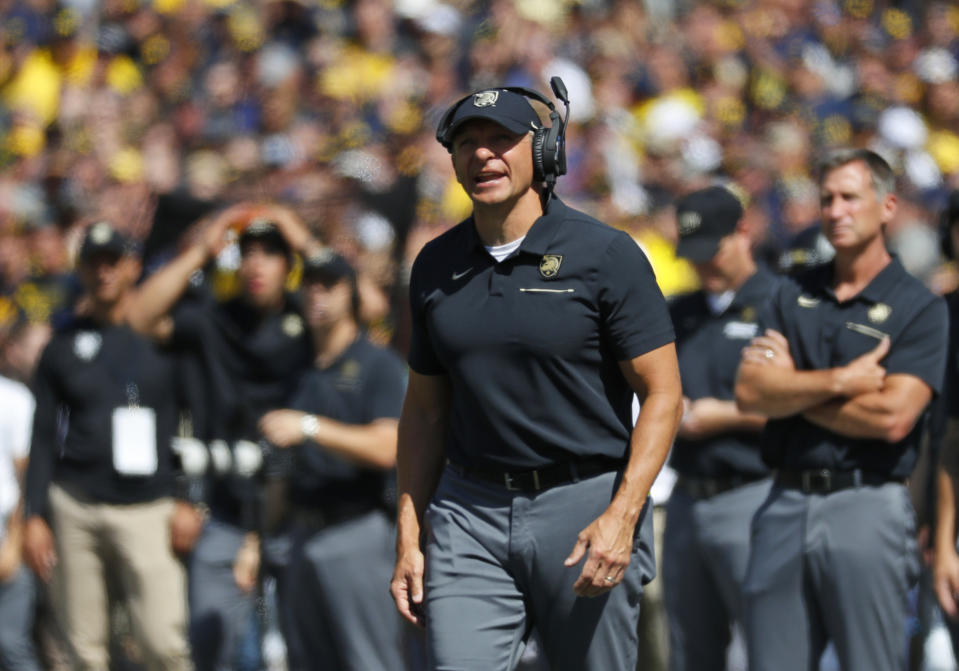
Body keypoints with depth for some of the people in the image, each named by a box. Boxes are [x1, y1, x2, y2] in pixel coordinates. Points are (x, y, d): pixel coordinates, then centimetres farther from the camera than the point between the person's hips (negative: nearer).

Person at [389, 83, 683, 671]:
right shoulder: (436, 266, 9)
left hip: (588, 504, -3)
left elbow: (662, 394, -7)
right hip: (469, 509, 3)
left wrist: (622, 517, -18)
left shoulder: (606, 256, -5)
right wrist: (408, 538, 10)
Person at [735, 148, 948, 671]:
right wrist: (843, 380, -10)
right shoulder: (792, 296, 14)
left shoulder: (919, 308, 0)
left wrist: (791, 387, -4)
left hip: (868, 506, -4)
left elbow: (892, 417, -13)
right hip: (786, 505, 4)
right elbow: (748, 392, 1)